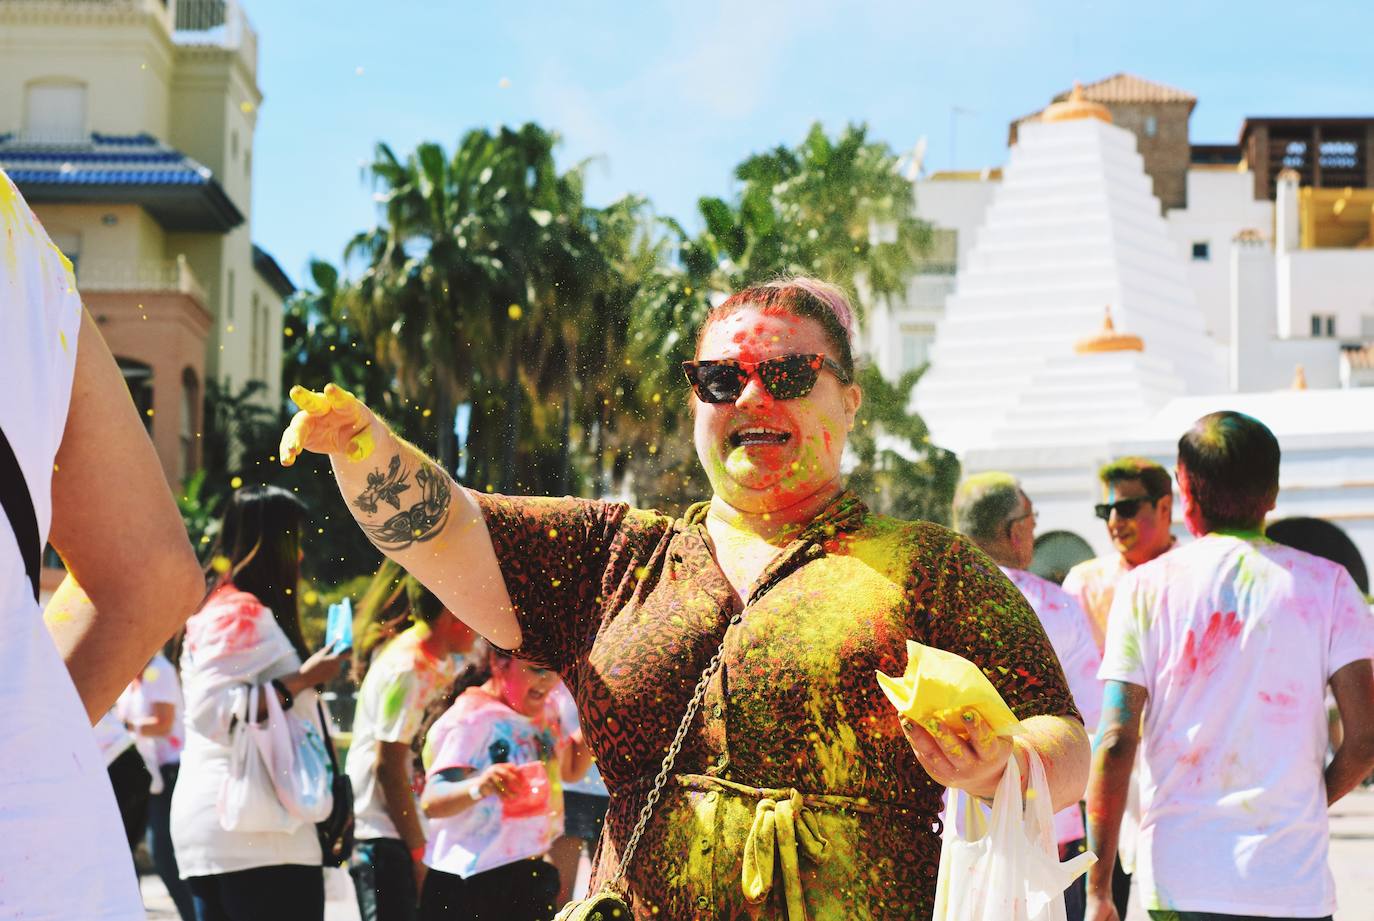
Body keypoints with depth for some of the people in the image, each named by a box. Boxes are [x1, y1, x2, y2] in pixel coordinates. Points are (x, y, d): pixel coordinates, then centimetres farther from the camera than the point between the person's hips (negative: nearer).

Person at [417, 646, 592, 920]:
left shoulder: (545, 707, 6)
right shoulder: (473, 718, -20)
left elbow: (571, 768, 24)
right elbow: (432, 801, -30)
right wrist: (479, 787, -51)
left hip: (531, 876, 8)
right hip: (471, 887, -8)